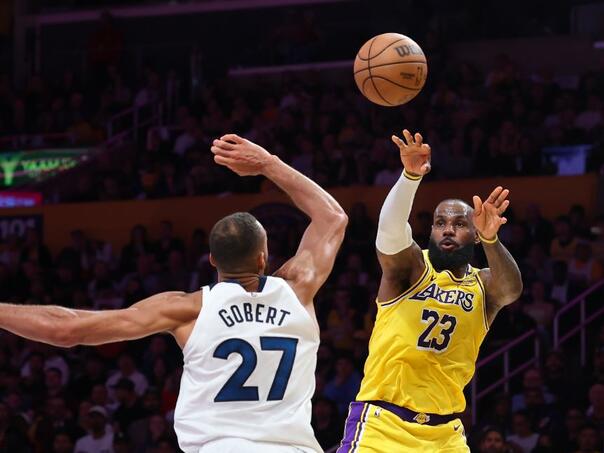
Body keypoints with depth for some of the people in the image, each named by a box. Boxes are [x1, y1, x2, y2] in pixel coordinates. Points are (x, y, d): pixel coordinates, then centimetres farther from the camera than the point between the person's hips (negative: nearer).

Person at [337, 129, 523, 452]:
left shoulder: (483, 284, 5)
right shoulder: (410, 265, -1)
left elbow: (511, 290, -18)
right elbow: (391, 231, -23)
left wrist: (490, 240, -38)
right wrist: (410, 176, -42)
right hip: (383, 422, -3)